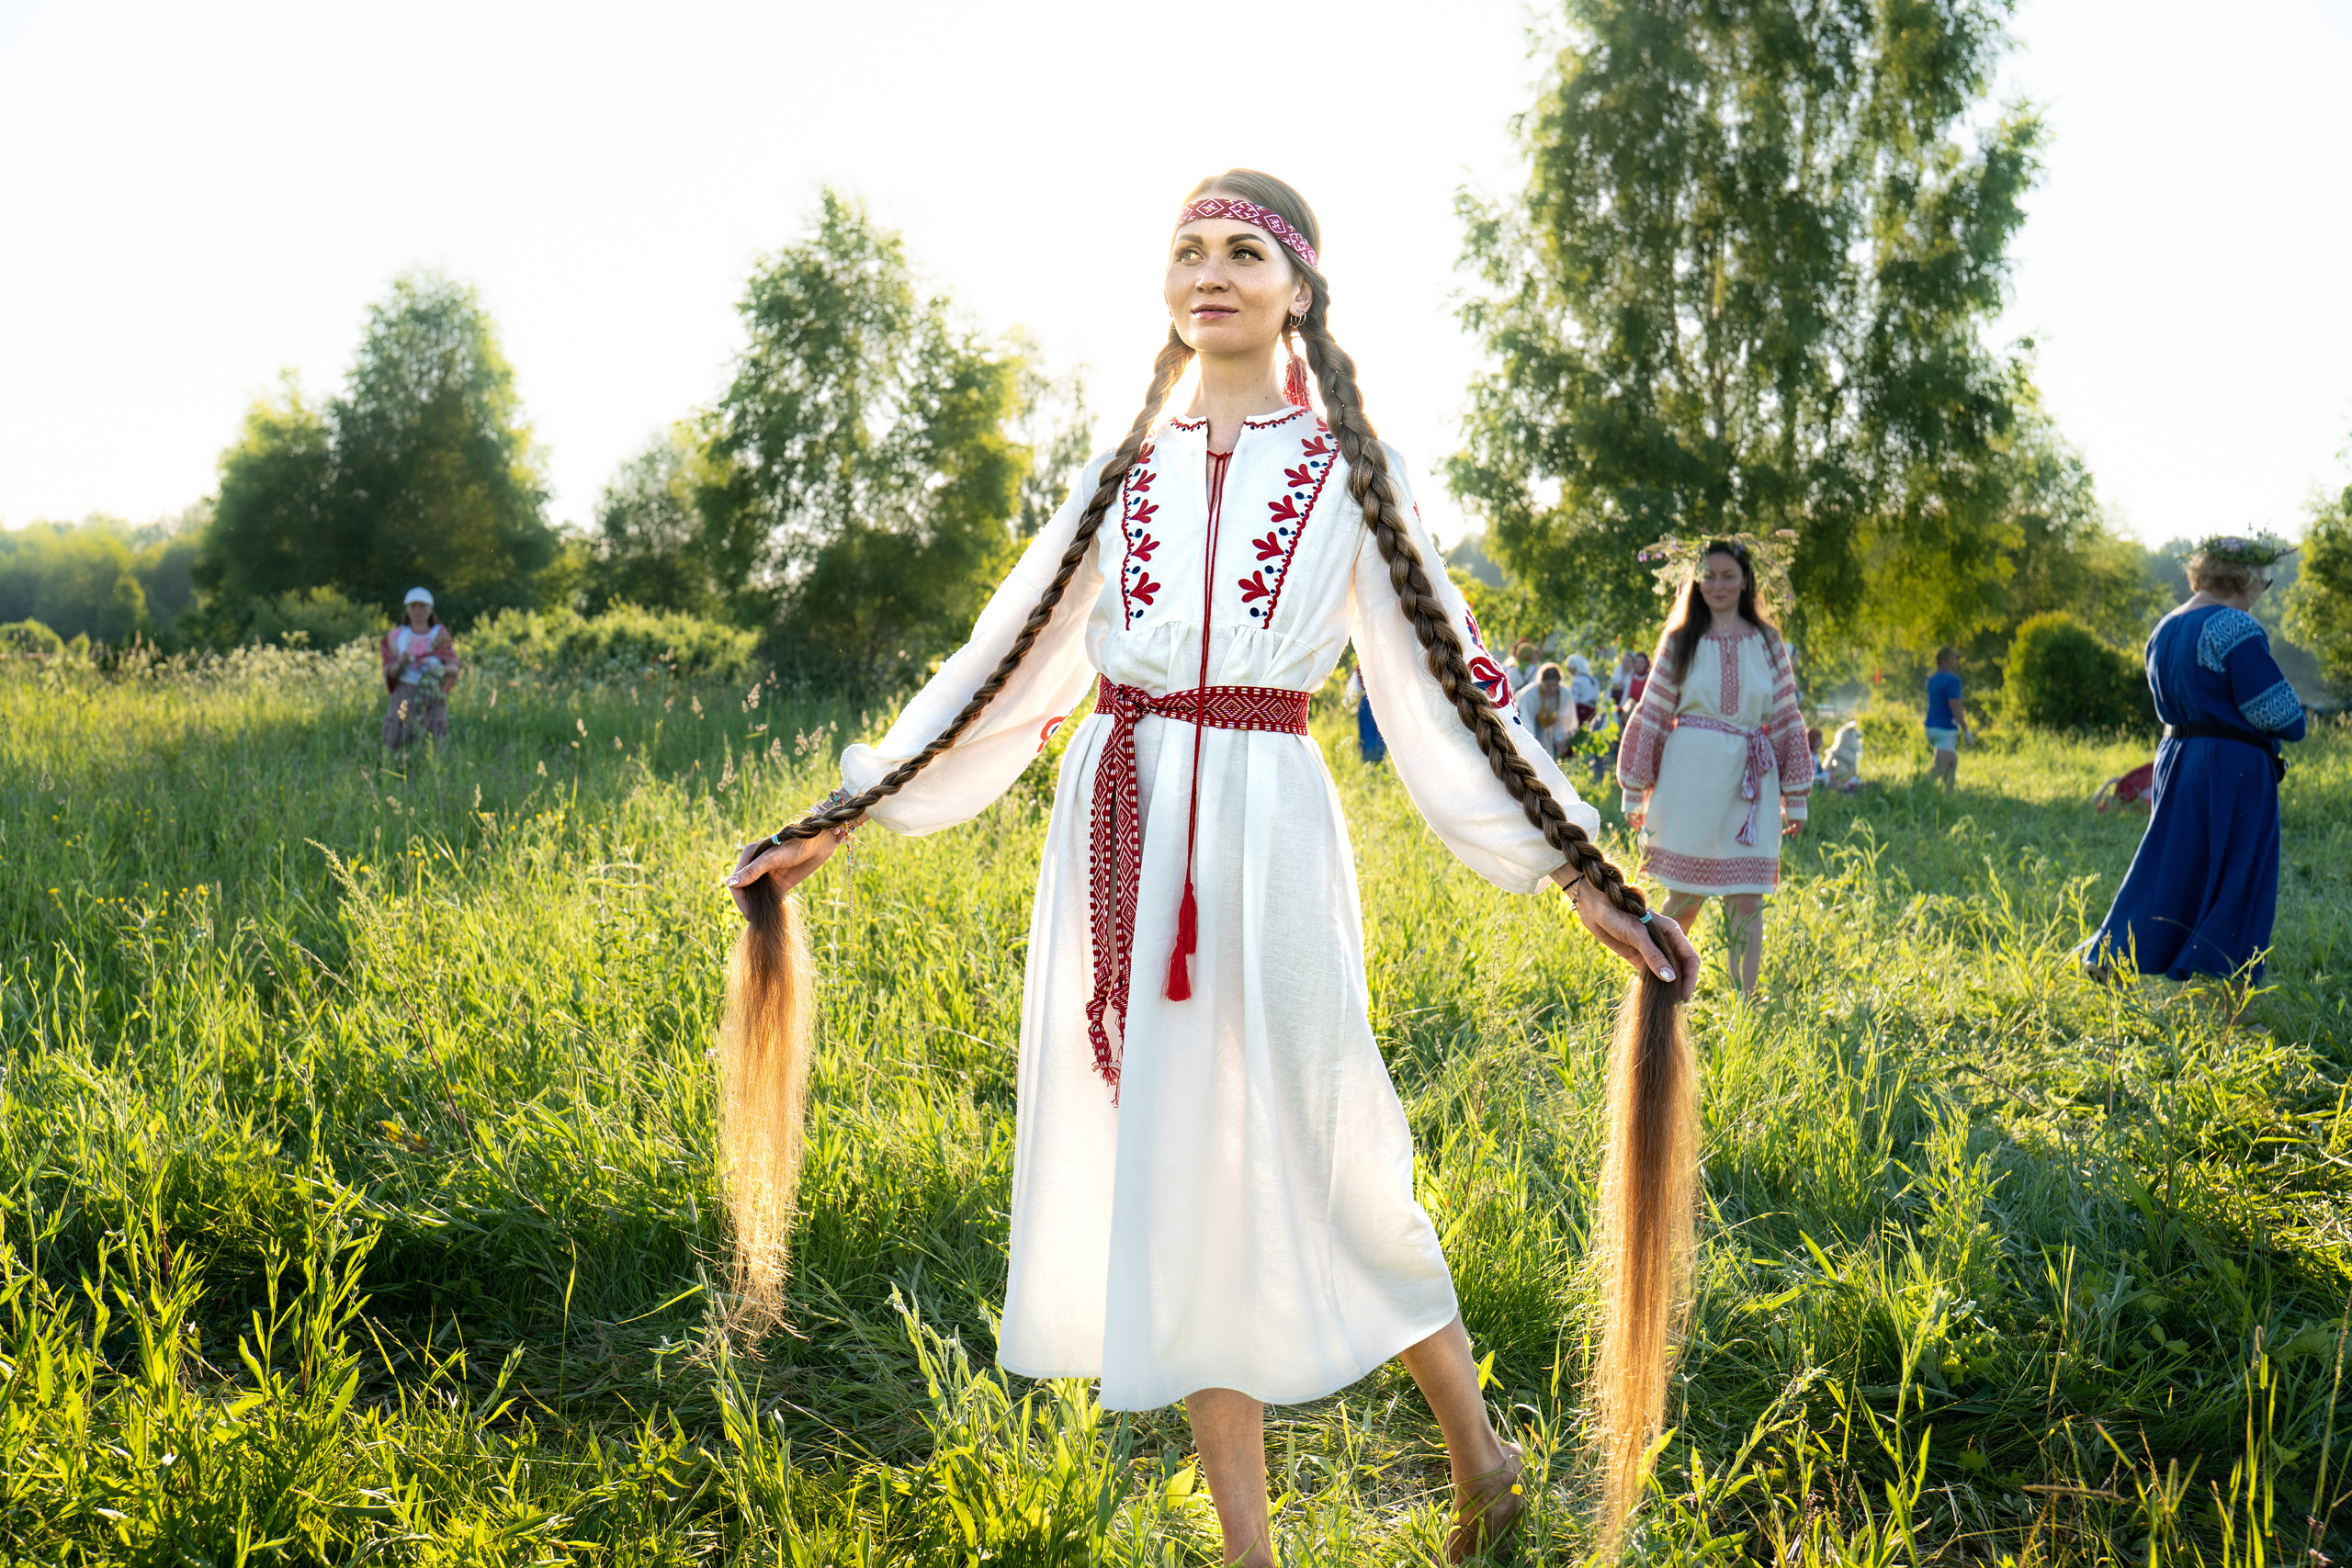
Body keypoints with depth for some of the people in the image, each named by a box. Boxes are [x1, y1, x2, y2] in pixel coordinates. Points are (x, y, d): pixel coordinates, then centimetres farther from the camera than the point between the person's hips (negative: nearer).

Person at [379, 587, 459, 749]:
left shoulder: (440, 634, 7)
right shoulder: (397, 635, 10)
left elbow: (454, 668, 1)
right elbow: (389, 672, 7)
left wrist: (441, 669, -20)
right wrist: (400, 664, -14)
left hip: (433, 693, -1)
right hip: (404, 692, 1)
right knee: (394, 742, -8)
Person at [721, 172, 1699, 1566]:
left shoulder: (1347, 472, 4)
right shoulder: (1126, 474, 13)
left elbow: (1449, 682, 4)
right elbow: (1007, 665, 16)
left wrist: (1585, 880, -1)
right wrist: (839, 821, 15)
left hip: (1265, 836, -3)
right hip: (1124, 843, 4)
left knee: (1314, 1171, -1)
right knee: (1174, 1185, 5)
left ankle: (1479, 1450, 26)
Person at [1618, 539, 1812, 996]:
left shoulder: (1766, 642, 10)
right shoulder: (1680, 641, 8)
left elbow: (1787, 719, 12)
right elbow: (1652, 714, 8)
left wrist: (1796, 798, 10)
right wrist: (1635, 792, 7)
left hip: (1750, 781, 1)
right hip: (1691, 776, -1)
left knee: (1747, 899, -1)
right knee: (1684, 897, 0)